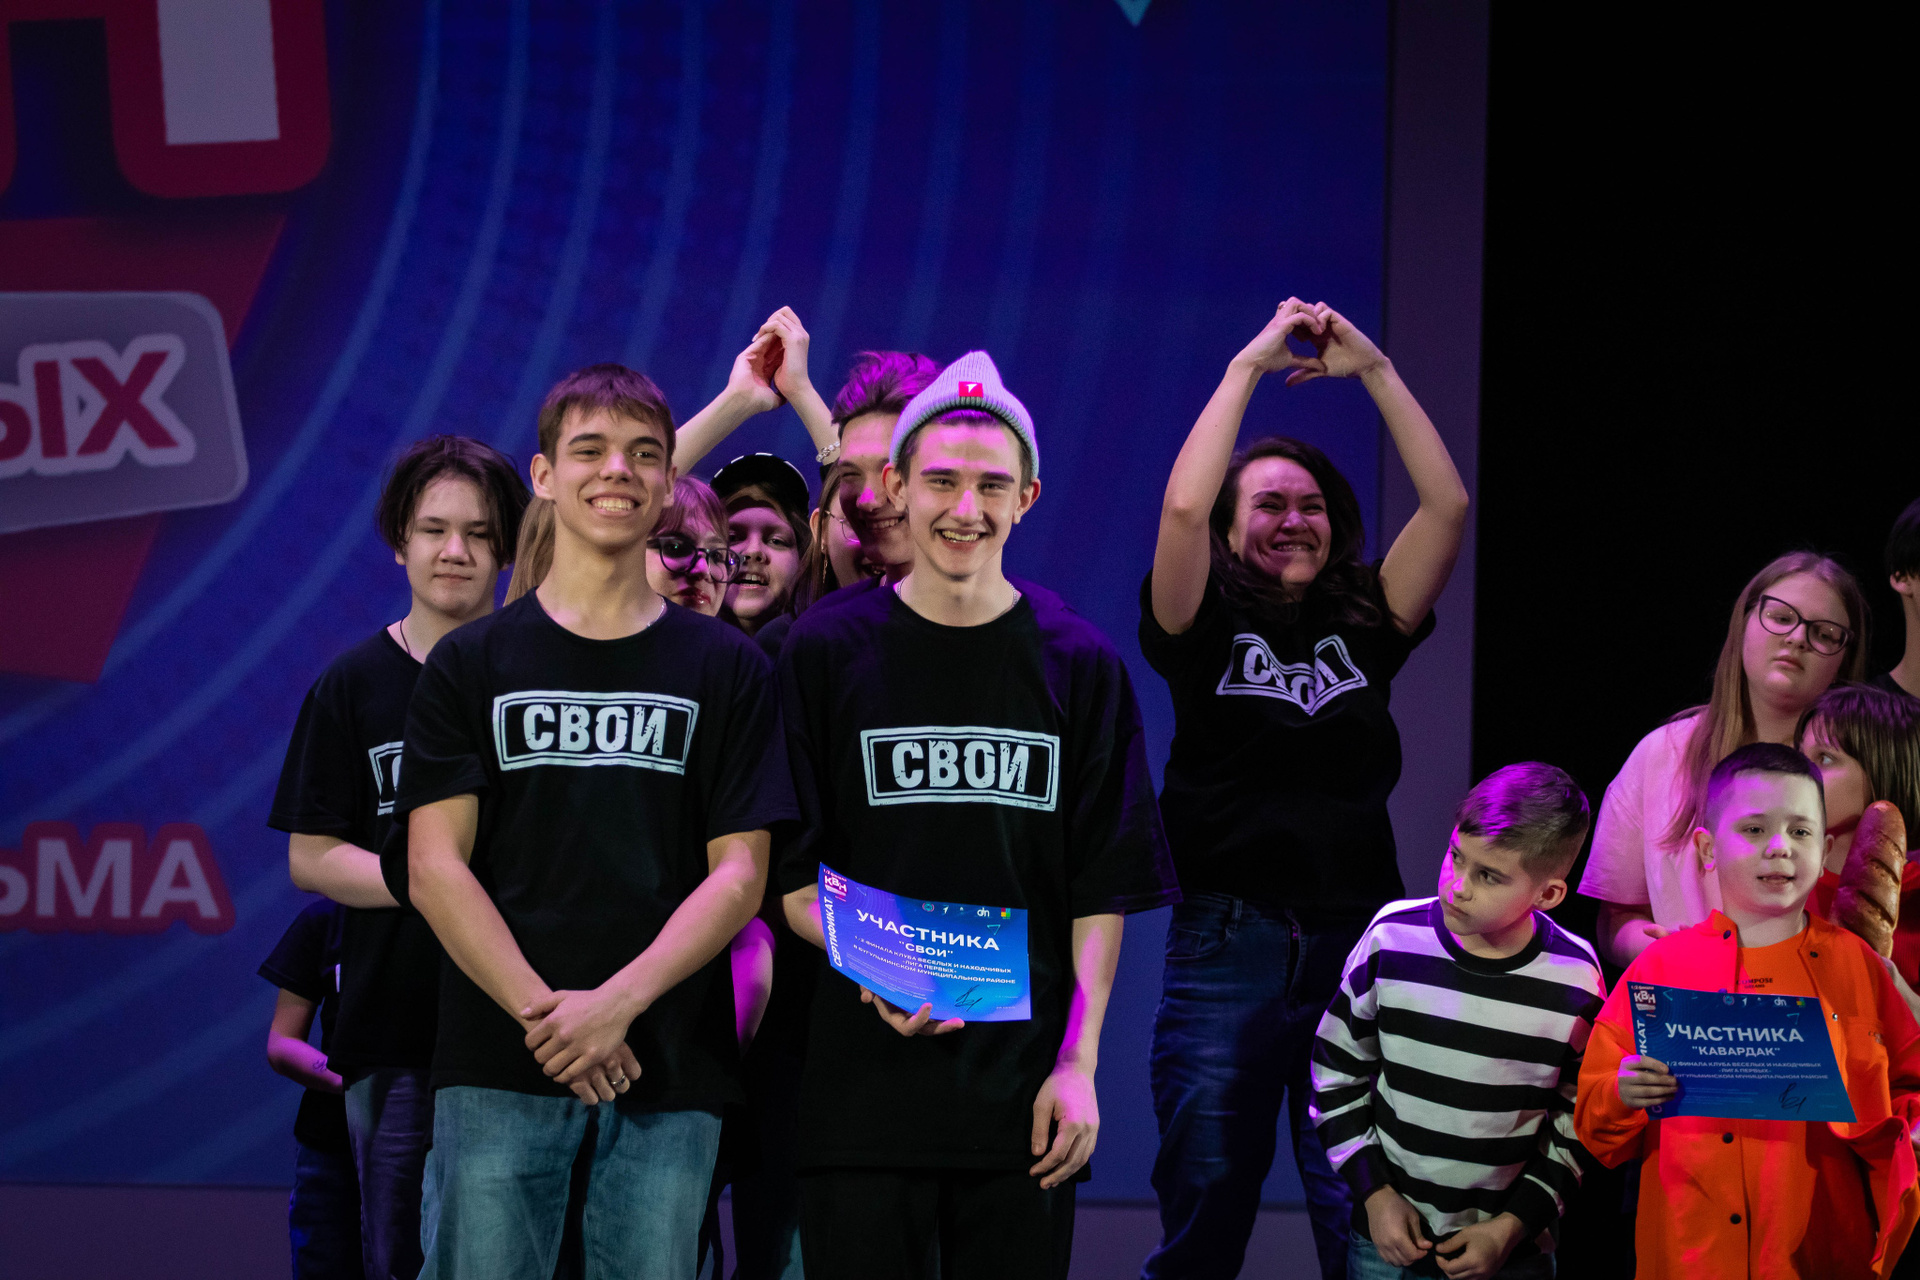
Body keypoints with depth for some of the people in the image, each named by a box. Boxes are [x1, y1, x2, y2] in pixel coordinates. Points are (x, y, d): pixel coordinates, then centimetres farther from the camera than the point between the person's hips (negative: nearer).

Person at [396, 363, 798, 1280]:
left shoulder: (726, 669, 10)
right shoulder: (471, 664, 9)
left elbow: (739, 873, 3)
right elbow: (436, 866, 1)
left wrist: (618, 1002, -11)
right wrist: (545, 1017, -11)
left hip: (667, 1076, 1)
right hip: (498, 1067, 0)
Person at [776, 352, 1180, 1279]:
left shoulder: (1078, 665, 6)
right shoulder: (826, 651, 3)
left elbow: (1103, 891, 6)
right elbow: (789, 874, 3)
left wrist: (1079, 1061, -4)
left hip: (1022, 1095, 1)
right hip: (866, 1088, -1)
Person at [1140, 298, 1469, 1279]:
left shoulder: (1365, 629, 11)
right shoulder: (1205, 630, 3)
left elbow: (1447, 504, 3)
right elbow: (1183, 506, -13)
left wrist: (1373, 371, 1)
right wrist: (1250, 365, -7)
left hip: (1358, 939, 2)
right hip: (1227, 942, -2)